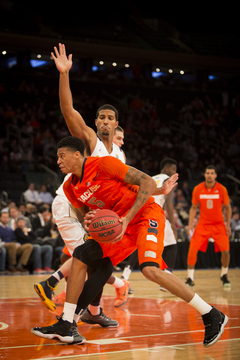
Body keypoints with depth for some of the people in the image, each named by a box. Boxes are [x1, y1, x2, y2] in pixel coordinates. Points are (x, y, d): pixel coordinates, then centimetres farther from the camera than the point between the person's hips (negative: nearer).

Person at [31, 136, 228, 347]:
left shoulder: (104, 164, -16)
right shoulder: (70, 188, 6)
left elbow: (148, 182, -18)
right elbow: (85, 217, 16)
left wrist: (128, 218, -24)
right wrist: (89, 221, -11)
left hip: (146, 214, -8)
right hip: (119, 225, 8)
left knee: (150, 269, -28)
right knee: (80, 257, -1)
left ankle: (212, 316, -18)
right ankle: (66, 327, 3)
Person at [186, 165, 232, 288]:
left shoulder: (222, 189, -8)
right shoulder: (198, 189, -6)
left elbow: (227, 207, 2)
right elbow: (194, 207, 5)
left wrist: (228, 225, -4)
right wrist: (190, 223, -5)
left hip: (219, 224, 0)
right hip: (203, 224, 1)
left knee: (225, 250, -11)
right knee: (192, 249, -13)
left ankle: (224, 275, 16)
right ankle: (190, 278, 0)